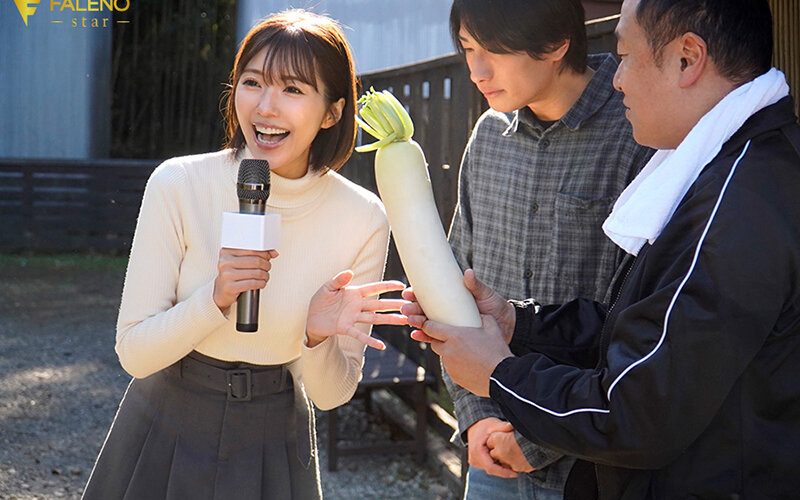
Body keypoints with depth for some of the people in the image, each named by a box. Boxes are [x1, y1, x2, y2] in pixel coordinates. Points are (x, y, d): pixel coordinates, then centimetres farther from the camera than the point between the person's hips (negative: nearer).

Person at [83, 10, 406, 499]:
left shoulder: (363, 219, -13)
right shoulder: (178, 184, -15)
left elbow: (331, 394, -7)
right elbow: (134, 353, -13)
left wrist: (318, 336, -27)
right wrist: (216, 298, -28)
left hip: (273, 450, 0)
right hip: (163, 435, 0)